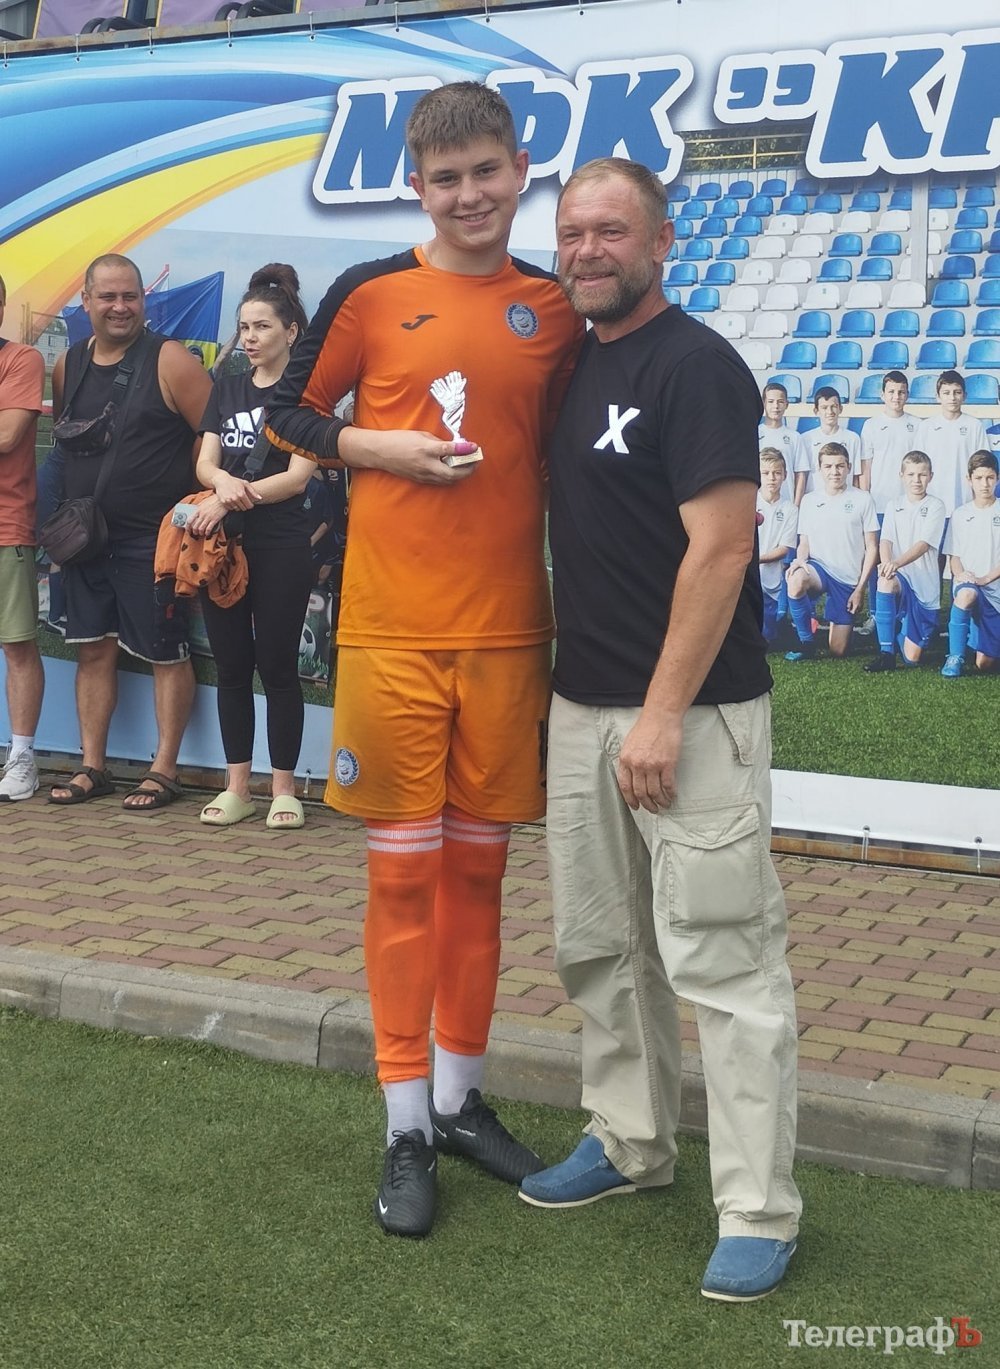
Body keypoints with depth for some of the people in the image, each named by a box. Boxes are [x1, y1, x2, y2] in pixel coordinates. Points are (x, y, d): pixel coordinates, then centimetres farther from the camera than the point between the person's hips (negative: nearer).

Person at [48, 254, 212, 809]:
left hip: (154, 538, -5)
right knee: (94, 649, 9)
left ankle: (164, 769, 10)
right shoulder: (68, 365, 8)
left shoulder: (169, 361, -8)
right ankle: (92, 767, 17)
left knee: (166, 653, 1)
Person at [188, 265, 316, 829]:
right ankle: (238, 786, 15)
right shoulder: (227, 389, 14)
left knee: (277, 664, 0)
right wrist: (223, 480, -17)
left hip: (281, 547, -5)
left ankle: (284, 787, 9)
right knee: (232, 665, 7)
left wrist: (234, 498, -20)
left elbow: (298, 475, -11)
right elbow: (205, 462, 6)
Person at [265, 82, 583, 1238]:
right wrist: (385, 448, -10)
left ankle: (462, 1097, 27)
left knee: (478, 866, 11)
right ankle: (407, 1128, 15)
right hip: (392, 630, -2)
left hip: (508, 631, 3)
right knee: (403, 869, 3)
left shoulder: (555, 311, 7)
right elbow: (288, 414, 8)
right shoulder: (371, 295, 0)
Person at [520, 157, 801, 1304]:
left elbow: (719, 550, -17)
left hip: (689, 713, -8)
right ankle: (630, 1143, 32)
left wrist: (664, 715, -20)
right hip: (581, 704, 8)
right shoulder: (569, 362, 14)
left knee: (722, 961, -4)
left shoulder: (696, 367, -10)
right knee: (599, 947, 16)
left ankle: (756, 1211, 4)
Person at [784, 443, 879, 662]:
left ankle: (845, 623, 36)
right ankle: (806, 642, -18)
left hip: (849, 578, -1)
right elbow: (804, 543, 10)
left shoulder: (863, 499, -1)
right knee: (796, 580, -39)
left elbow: (872, 547, 1)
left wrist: (860, 588, -5)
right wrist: (800, 559, -15)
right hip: (819, 568, 1)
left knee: (838, 651, -2)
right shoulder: (809, 500, 6)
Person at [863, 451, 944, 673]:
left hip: (925, 586, -2)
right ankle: (886, 653, -29)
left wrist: (897, 563, -33)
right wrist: (886, 564, -27)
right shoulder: (893, 506, 9)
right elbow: (885, 541, -3)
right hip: (899, 577, 2)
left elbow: (923, 544, -15)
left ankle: (903, 629, 34)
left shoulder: (935, 506, -2)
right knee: (885, 581, -38)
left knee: (912, 658, -5)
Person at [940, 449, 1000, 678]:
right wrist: (960, 574, -13)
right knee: (966, 594, -41)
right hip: (966, 583, 1)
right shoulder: (960, 514, 8)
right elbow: (954, 556, 8)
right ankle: (955, 657, -28)